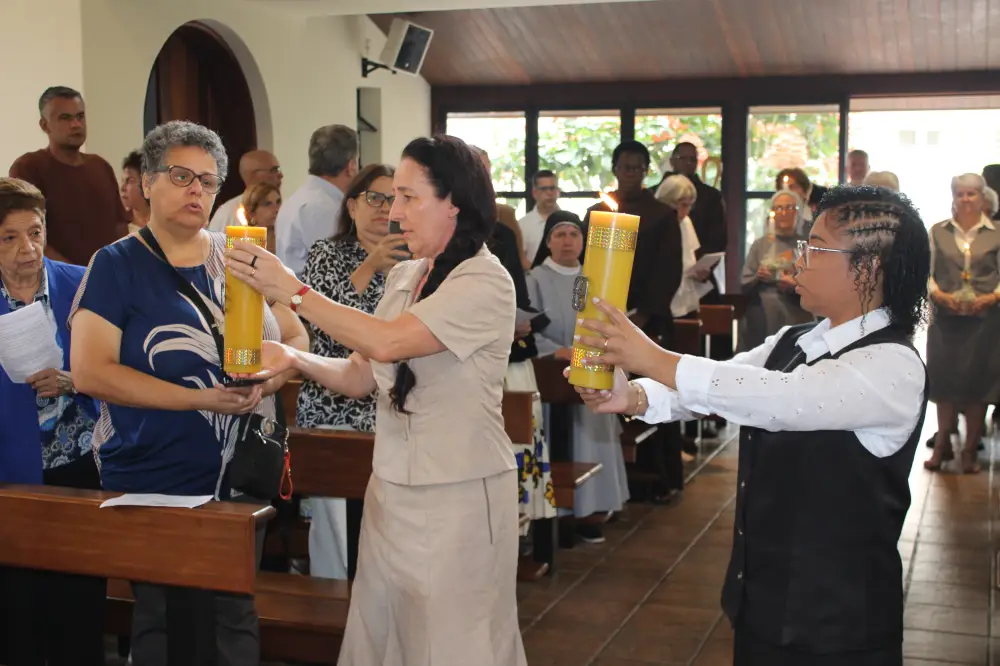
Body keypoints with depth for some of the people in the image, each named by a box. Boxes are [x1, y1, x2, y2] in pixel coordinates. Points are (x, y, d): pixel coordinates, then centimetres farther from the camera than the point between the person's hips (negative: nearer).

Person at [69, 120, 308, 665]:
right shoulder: (117, 265, -6)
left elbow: (297, 340, 9)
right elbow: (90, 371, -16)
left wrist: (273, 372, -15)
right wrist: (201, 399, -21)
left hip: (242, 477, 4)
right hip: (153, 485, -3)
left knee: (236, 616, 13)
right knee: (165, 621, 11)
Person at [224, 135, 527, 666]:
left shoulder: (485, 282, -15)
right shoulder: (403, 277, 9)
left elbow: (387, 343, -25)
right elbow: (360, 377, 12)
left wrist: (291, 290, -20)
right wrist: (294, 359, -5)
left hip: (459, 497, -7)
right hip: (391, 490, 7)